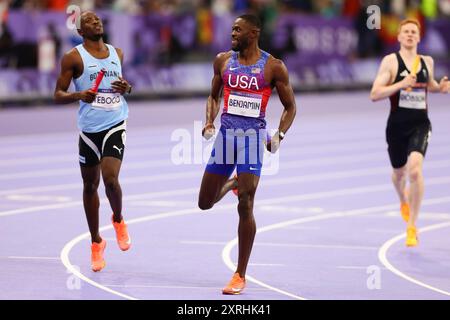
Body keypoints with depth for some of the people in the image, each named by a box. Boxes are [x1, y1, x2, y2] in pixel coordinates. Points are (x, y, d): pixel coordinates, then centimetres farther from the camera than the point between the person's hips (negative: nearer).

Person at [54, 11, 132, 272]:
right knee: (90, 186, 8)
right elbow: (58, 95, -3)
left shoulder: (117, 54, 11)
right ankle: (96, 242, 23)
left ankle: (118, 221, 13)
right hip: (89, 128, -1)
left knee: (110, 178, -18)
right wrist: (79, 95, -23)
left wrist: (127, 88, 2)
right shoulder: (74, 57, -2)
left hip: (115, 125, 1)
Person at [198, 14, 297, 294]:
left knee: (245, 207, -9)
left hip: (253, 137, -4)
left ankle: (241, 276, 0)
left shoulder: (273, 67, -5)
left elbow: (290, 107, 1)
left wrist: (279, 136, -13)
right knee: (205, 203, 9)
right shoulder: (223, 60, 5)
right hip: (226, 134, 4)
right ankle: (233, 182, 46)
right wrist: (209, 123, -2)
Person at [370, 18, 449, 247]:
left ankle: (412, 227, -14)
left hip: (420, 124, 0)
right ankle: (404, 201, 56)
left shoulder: (427, 62, 7)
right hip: (397, 125, 0)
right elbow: (374, 94, -13)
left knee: (415, 168, -22)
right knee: (399, 172, 17)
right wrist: (401, 84, -24)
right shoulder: (391, 61, -6)